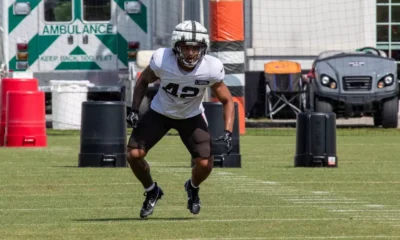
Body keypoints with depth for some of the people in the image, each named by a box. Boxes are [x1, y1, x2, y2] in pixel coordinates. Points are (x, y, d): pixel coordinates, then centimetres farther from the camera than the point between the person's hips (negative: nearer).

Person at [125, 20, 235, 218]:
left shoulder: (211, 68, -29)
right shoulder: (161, 60, -30)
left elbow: (226, 100, -13)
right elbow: (143, 81, -6)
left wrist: (227, 132, -25)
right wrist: (134, 110, -14)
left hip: (192, 117, 0)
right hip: (159, 113, 0)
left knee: (205, 163, -14)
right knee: (134, 154, -14)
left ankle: (193, 188, 25)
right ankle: (151, 191, 18)